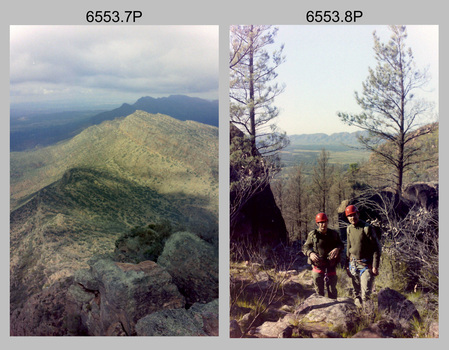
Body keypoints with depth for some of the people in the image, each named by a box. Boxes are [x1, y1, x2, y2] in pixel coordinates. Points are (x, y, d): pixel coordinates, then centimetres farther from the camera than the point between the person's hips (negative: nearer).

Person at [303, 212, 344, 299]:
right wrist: (310, 253, -19)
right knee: (319, 290, 9)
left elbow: (341, 244, 12)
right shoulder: (312, 234, -2)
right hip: (318, 266, -1)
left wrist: (337, 248, -12)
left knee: (332, 290, 8)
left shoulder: (333, 234, 4)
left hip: (331, 266, 1)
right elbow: (305, 247, 3)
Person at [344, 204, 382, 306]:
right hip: (353, 264, 6)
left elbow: (377, 248, -11)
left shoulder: (367, 228, -13)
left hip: (366, 264, -5)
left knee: (366, 292, -11)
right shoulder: (349, 228, 6)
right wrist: (347, 265, 16)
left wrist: (375, 266, -14)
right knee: (357, 291, 11)